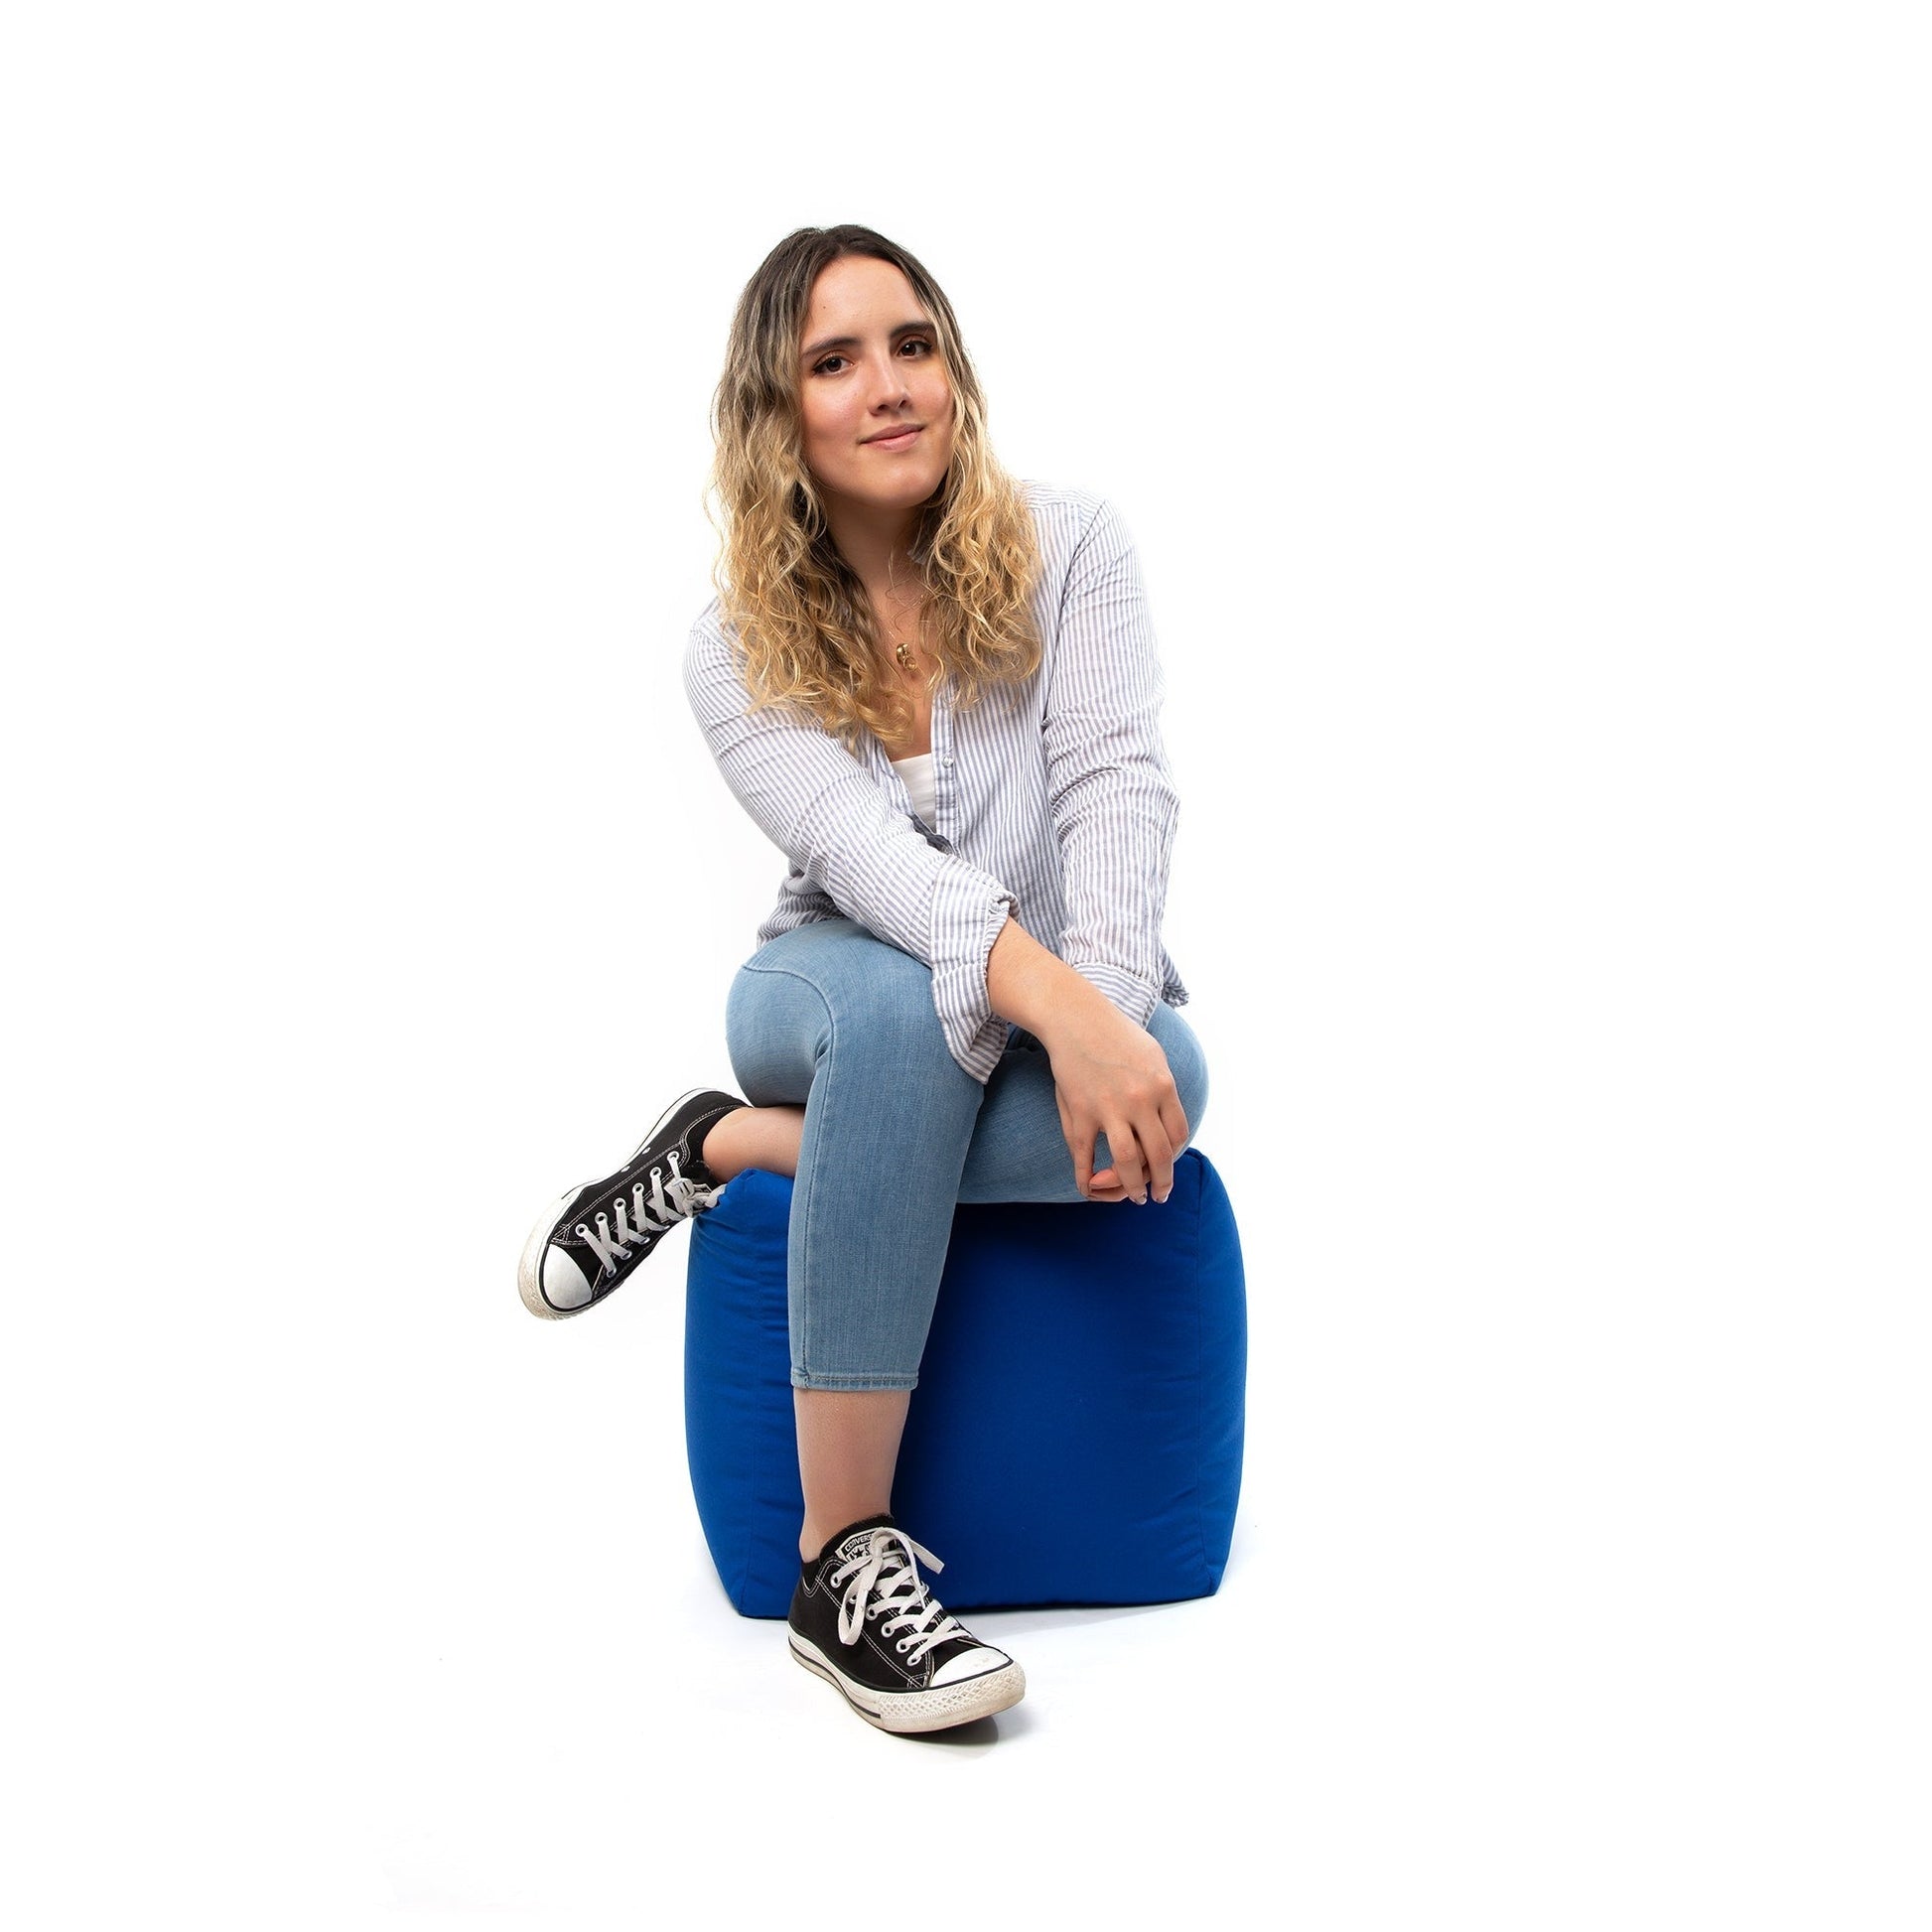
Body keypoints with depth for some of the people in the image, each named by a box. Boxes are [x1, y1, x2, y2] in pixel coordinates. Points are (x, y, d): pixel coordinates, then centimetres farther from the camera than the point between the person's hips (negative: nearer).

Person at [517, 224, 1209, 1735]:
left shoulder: (1069, 548, -4)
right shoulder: (738, 647, -7)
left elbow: (1115, 787, -16)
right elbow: (864, 852, -24)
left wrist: (1108, 1009, -35)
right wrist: (1049, 1002, -43)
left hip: (1072, 1001, 1)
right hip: (843, 988, -1)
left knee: (1170, 1076, -37)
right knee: (904, 998, -40)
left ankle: (735, 1149, -20)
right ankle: (843, 1566, -35)